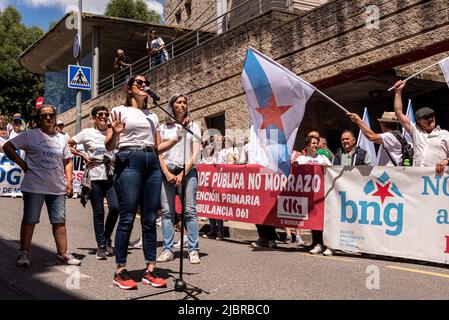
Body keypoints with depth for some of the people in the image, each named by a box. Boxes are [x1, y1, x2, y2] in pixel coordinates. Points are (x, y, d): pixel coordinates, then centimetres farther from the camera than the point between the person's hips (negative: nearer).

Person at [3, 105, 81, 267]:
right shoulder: (30, 135, 0)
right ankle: (24, 253, 10)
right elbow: (8, 147, -1)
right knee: (29, 220, 2)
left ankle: (63, 254, 12)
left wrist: (69, 181, 5)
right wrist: (23, 164, -6)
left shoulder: (62, 138, 13)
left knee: (59, 221, 5)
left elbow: (67, 161, 16)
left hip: (58, 187, 4)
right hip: (34, 186, -4)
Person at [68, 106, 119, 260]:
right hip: (94, 175, -1)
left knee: (115, 207, -12)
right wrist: (82, 155, 0)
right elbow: (68, 145, 10)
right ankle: (101, 245, 13)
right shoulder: (87, 133, 4)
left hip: (110, 175, 2)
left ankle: (106, 238, 13)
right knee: (98, 212, 2)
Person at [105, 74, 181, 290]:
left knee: (150, 220, 4)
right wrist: (116, 133, -18)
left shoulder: (152, 116, 21)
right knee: (127, 219, -7)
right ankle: (120, 272, 2)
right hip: (129, 162, -5)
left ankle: (150, 270, 10)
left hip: (152, 164, 5)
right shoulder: (120, 111, 7)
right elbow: (109, 146, 2)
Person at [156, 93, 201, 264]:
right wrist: (167, 173, -7)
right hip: (167, 172, 1)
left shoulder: (193, 126, 13)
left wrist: (183, 173, -8)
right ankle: (167, 250, 2)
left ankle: (193, 251, -7)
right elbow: (159, 153, 7)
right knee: (167, 211, -2)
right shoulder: (164, 127, 15)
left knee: (190, 211, -8)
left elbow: (195, 153, 4)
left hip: (187, 171, -1)